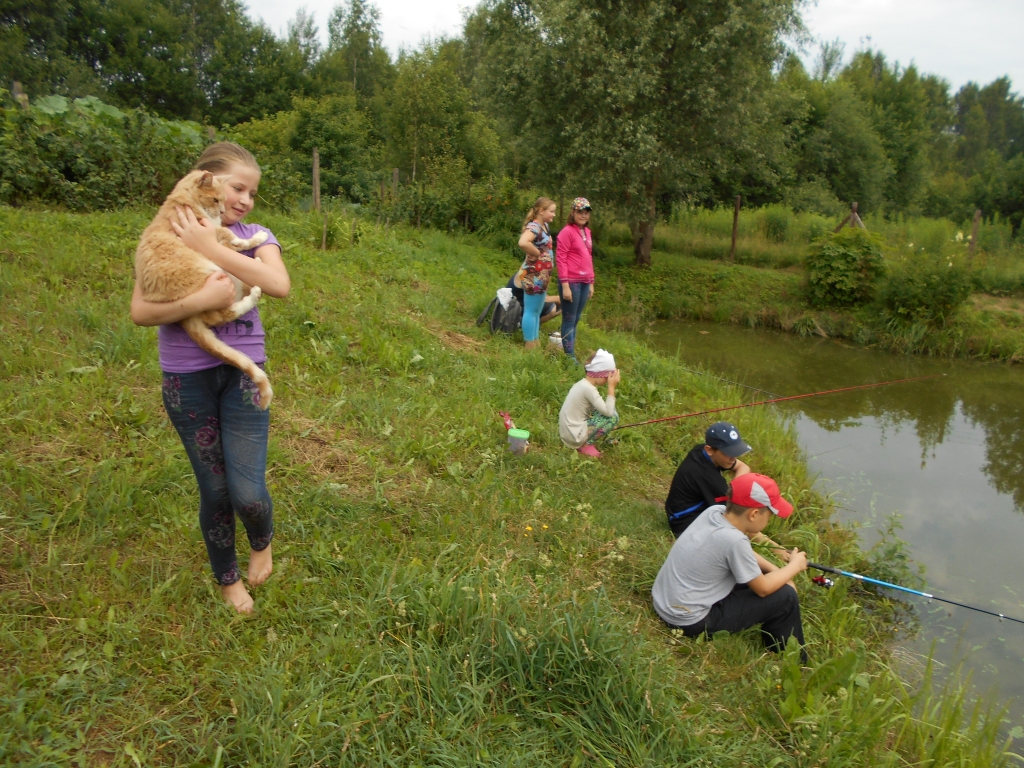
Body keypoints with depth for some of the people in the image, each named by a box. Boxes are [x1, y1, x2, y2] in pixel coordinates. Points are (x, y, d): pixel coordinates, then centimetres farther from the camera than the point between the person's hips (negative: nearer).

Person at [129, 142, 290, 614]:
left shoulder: (255, 236, 1)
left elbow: (279, 285, -21)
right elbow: (140, 312, -11)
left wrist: (210, 248, -21)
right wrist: (203, 299, -25)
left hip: (242, 371, 0)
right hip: (187, 378, 0)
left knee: (248, 492, -7)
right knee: (215, 490, 10)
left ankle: (262, 542, 30)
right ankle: (227, 578, 36)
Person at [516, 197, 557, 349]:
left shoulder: (544, 226, 11)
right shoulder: (534, 226, -18)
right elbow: (523, 242, -38)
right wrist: (537, 254, -23)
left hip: (542, 276, 10)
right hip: (534, 276, -10)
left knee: (537, 312, 16)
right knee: (531, 311, -2)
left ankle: (535, 343, 25)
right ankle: (529, 346, 4)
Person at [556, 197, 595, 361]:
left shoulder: (587, 232, 13)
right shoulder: (567, 231, -9)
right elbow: (560, 259, -13)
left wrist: (591, 283, 16)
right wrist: (565, 285, -18)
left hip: (584, 283, 7)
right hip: (571, 282, -7)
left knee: (576, 320, 13)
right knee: (569, 320, 0)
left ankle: (571, 350, 22)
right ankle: (570, 357, 5)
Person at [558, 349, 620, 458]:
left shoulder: (583, 383, 8)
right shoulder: (588, 388, -21)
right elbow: (608, 412, -23)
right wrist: (611, 387, -17)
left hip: (567, 431, 9)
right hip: (575, 437, -9)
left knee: (604, 409, 15)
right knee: (613, 417, -11)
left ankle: (584, 441, 12)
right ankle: (586, 444, -3)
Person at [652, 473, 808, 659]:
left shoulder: (715, 511, -6)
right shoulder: (733, 540, -28)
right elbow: (763, 589, -12)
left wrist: (776, 571, 4)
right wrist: (794, 566, 3)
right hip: (689, 621, -8)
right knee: (785, 597, -2)